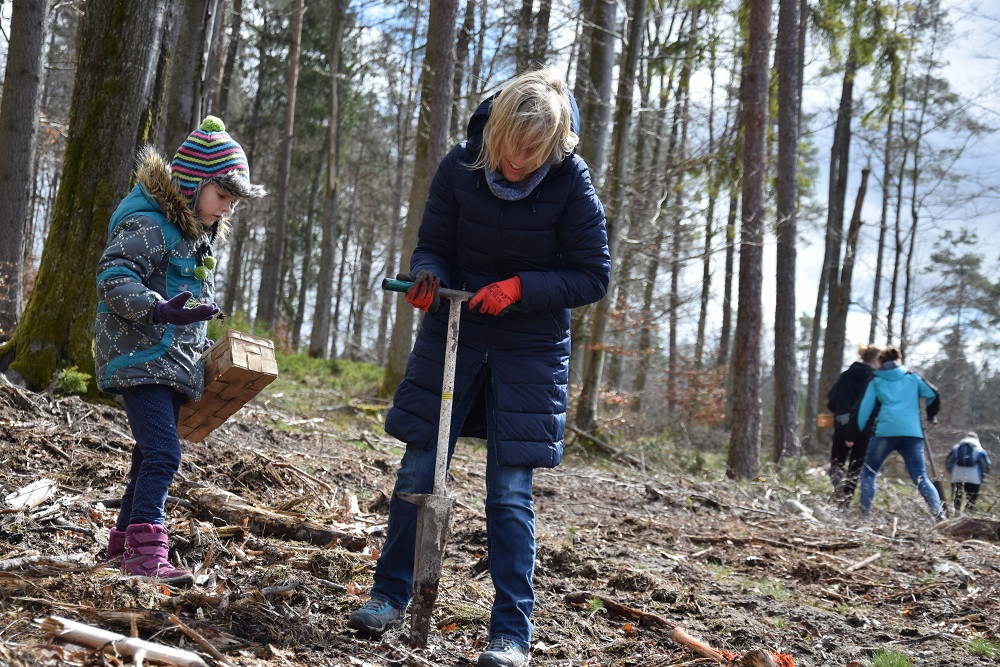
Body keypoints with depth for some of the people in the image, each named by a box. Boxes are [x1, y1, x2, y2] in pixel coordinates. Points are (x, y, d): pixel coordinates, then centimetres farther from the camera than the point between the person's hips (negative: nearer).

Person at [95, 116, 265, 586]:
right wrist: (159, 310, -39)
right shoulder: (148, 224, -15)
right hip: (139, 359, -10)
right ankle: (147, 550, -20)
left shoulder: (198, 230, 16)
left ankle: (125, 543, 27)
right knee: (163, 454, -19)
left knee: (152, 455, 16)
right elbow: (113, 279, -25)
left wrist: (204, 347, 22)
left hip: (174, 363, 10)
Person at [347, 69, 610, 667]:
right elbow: (434, 245, 0)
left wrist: (518, 289, -24)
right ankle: (391, 595, 24)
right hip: (453, 334, 3)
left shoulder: (571, 183, -16)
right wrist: (428, 276, -24)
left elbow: (593, 275, -11)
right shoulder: (461, 167, -10)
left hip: (530, 350, -3)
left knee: (510, 492, -3)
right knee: (418, 471, 6)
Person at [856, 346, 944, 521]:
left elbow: (865, 407, 7)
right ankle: (939, 512, -12)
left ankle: (865, 512, 3)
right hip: (913, 433, 2)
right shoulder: (912, 378, 18)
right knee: (920, 477, 4)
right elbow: (933, 395, 12)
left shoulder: (876, 381, 14)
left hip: (886, 431, -2)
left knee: (869, 472, 13)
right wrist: (931, 417, 28)